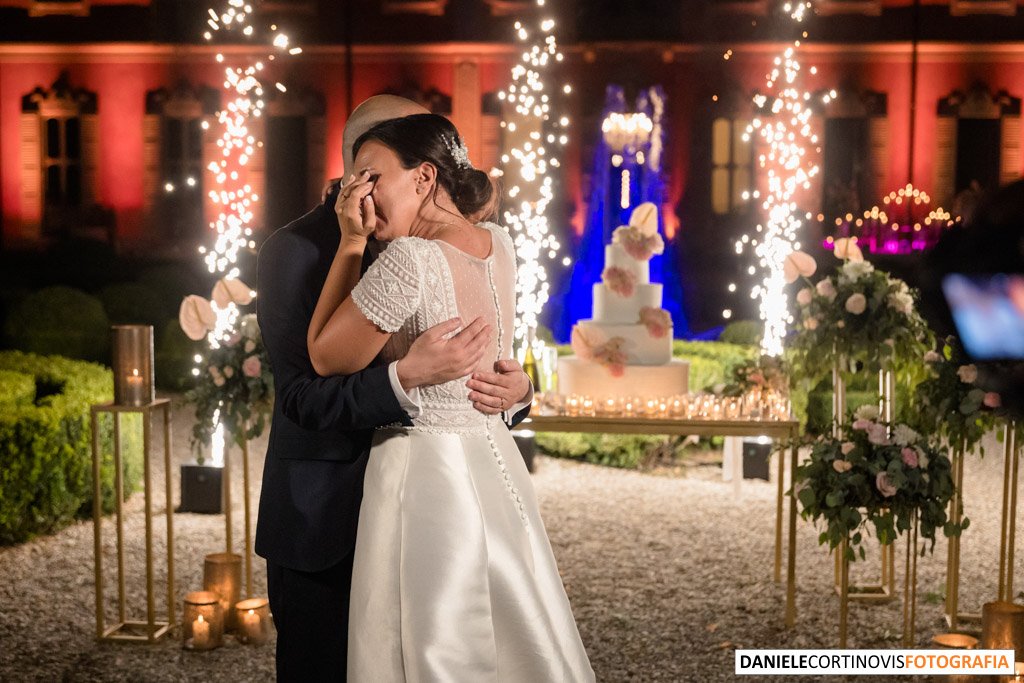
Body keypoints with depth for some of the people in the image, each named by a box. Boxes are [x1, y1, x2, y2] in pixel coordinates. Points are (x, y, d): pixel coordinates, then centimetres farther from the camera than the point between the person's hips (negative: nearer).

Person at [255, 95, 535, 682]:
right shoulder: (297, 251, -11)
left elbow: (469, 358, 6)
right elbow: (303, 397, -20)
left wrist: (514, 385, -18)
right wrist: (407, 377, -36)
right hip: (324, 523, -5)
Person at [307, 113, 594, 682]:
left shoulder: (410, 260, -22)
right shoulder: (499, 245, 1)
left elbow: (326, 358, -10)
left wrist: (351, 242, -9)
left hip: (424, 473, -8)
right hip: (495, 463, 8)